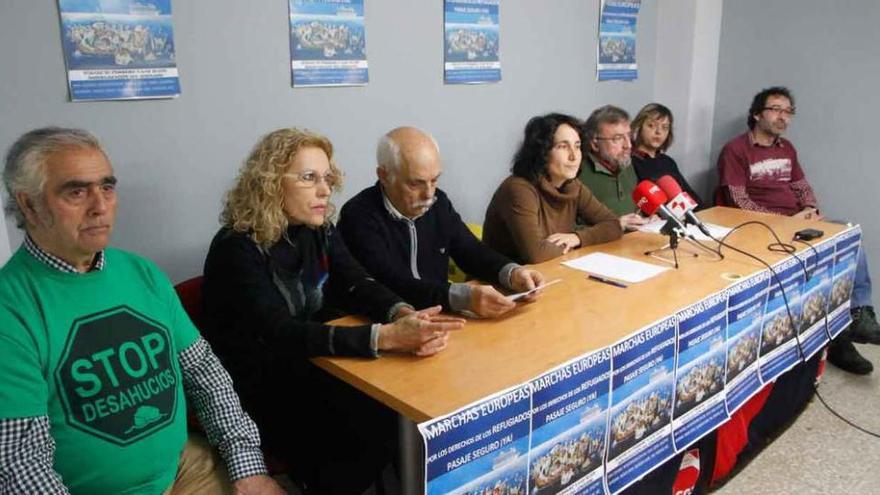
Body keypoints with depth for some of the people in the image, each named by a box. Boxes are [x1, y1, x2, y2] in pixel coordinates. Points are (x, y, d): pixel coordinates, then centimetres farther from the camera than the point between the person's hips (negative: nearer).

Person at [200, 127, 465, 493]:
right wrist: (386, 337, -42)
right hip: (258, 392, -6)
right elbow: (280, 335, -33)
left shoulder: (319, 229, 0)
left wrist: (404, 314, -34)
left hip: (310, 370, 6)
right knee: (376, 432, -18)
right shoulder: (238, 248, -22)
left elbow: (355, 285, -11)